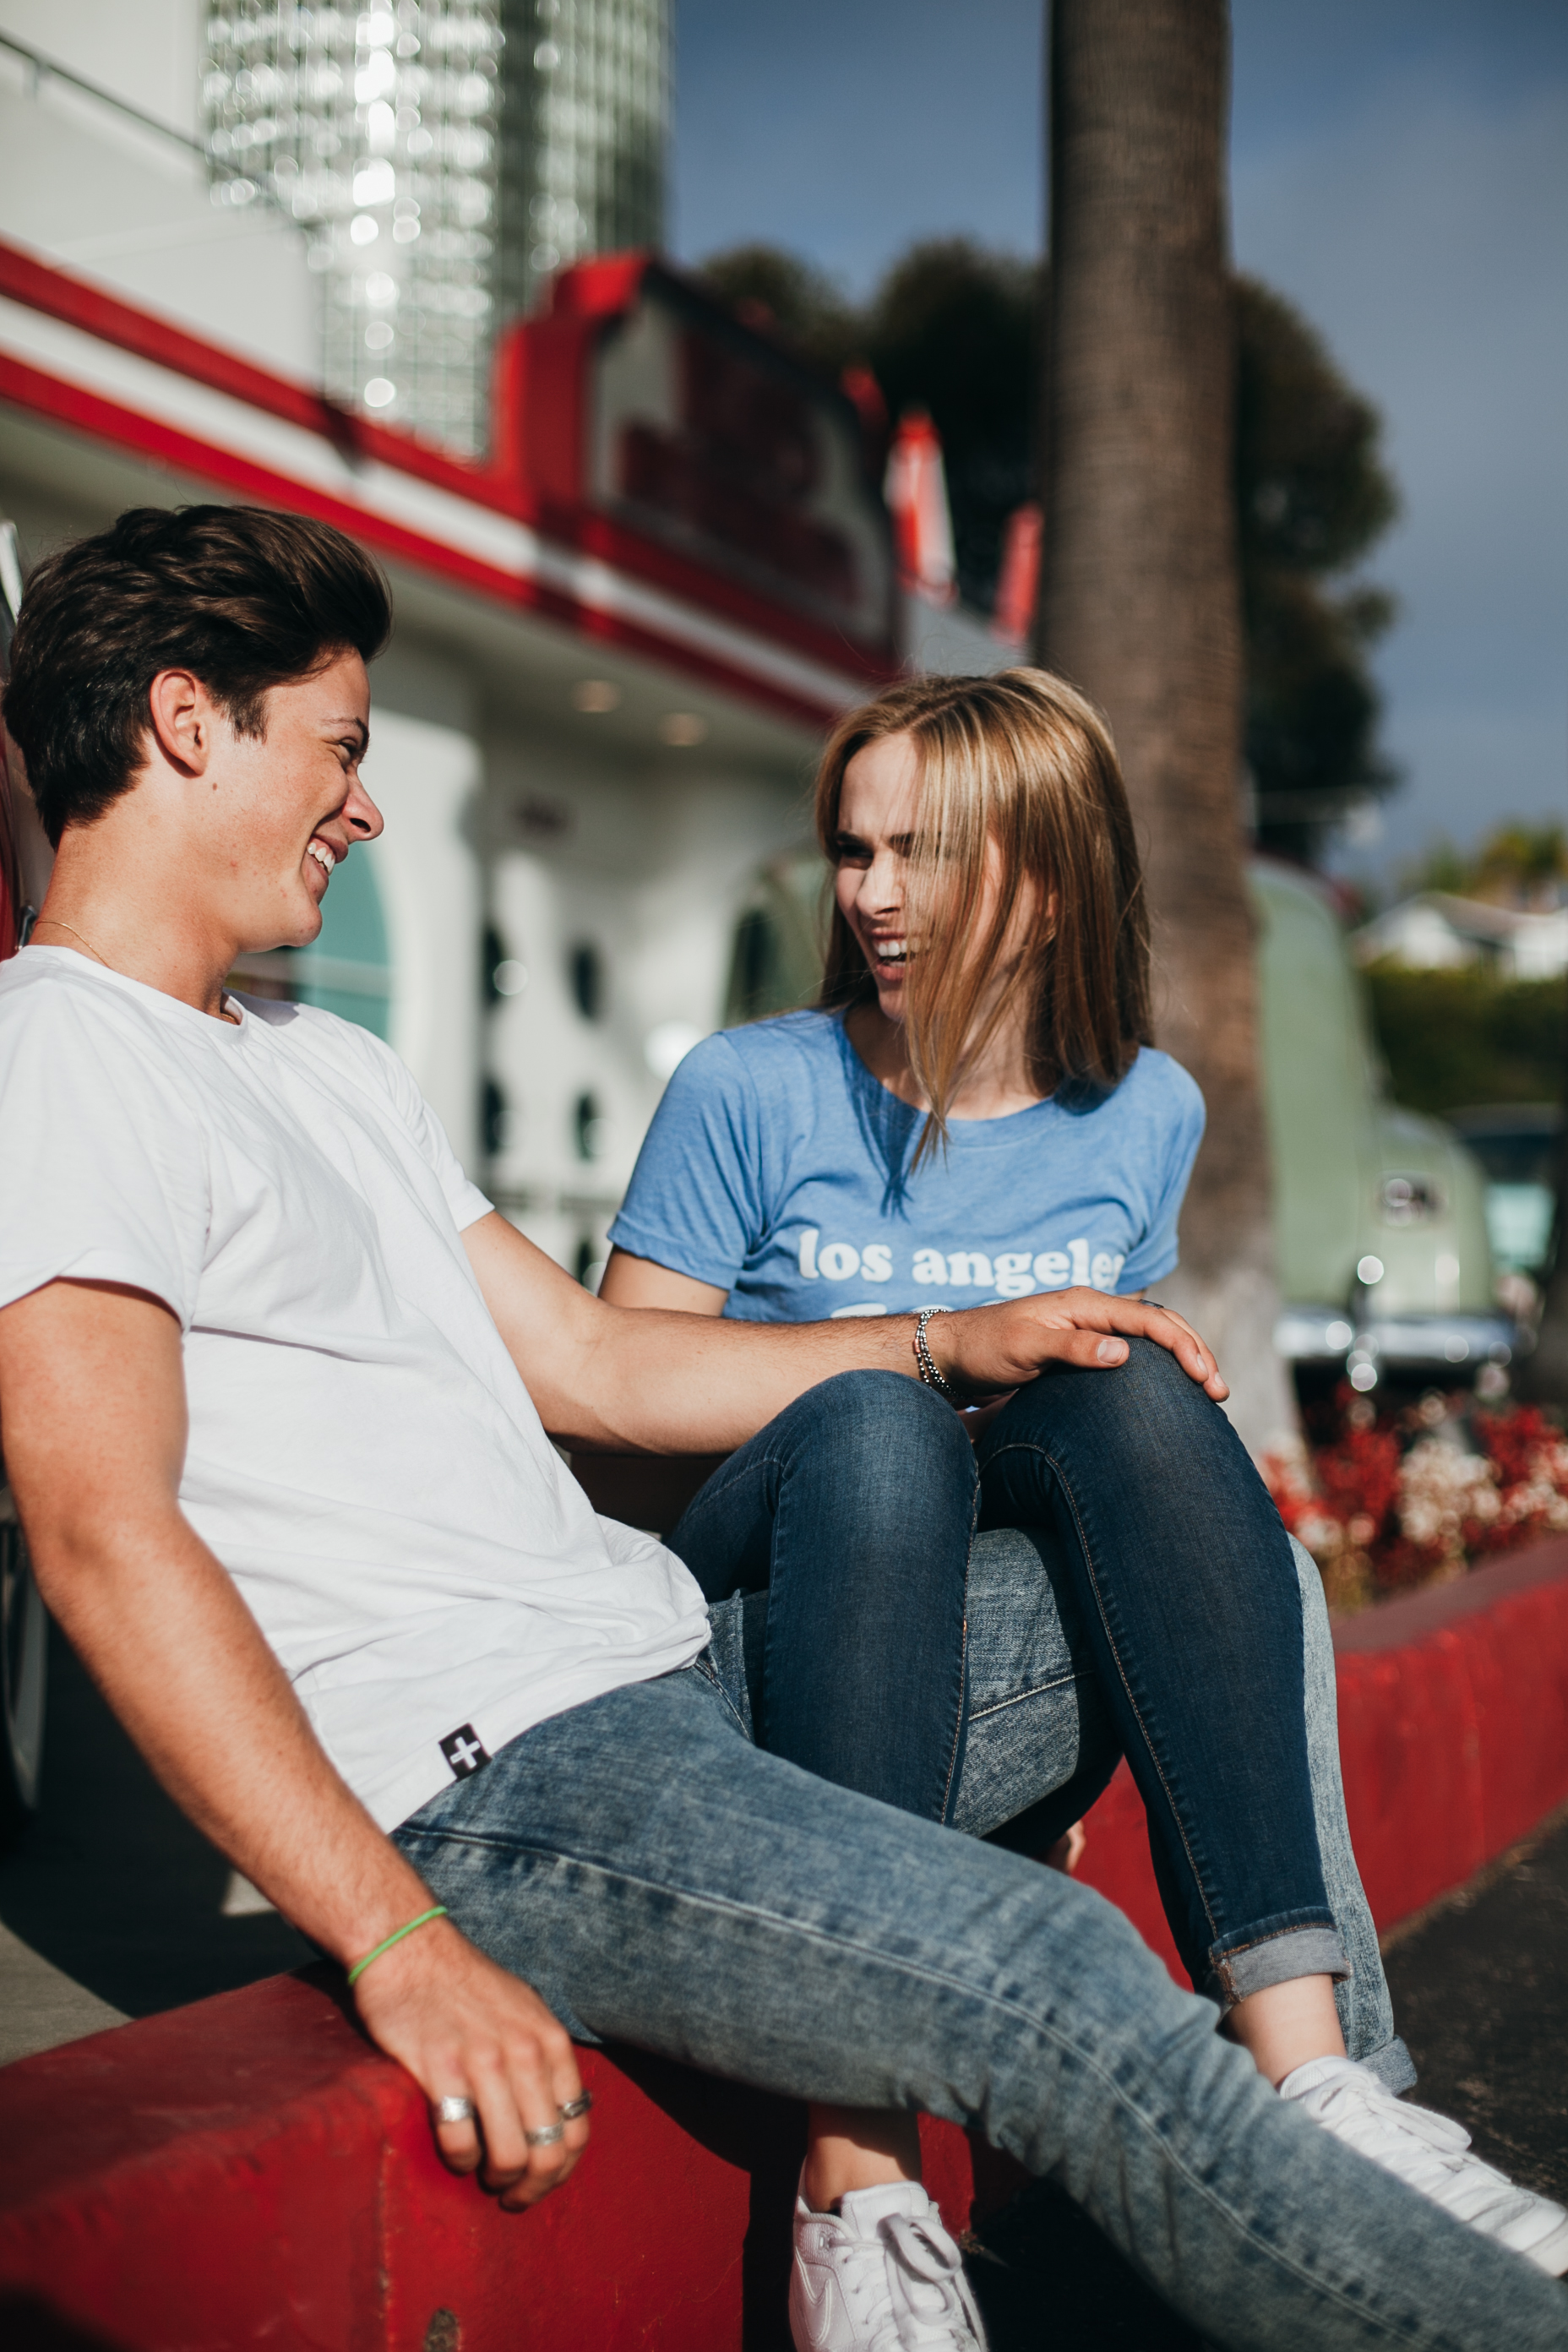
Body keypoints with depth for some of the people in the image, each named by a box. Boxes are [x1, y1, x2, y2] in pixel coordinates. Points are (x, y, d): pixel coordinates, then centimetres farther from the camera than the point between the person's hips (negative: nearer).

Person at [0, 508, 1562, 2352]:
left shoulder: (329, 1065, 23)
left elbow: (590, 1365, 21)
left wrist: (955, 1345, 12)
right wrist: (401, 1945, -25)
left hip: (668, 1660, 11)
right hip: (477, 1781, -10)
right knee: (1064, 1985, -24)